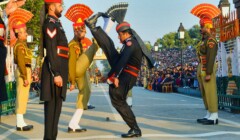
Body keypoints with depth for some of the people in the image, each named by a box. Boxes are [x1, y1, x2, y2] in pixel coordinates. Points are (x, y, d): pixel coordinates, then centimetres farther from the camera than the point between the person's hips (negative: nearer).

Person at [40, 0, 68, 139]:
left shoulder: (56, 23, 20)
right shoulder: (50, 23, -10)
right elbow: (51, 51, -18)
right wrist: (56, 74, -22)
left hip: (59, 69, 10)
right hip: (55, 69, -10)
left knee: (56, 106, 12)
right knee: (52, 106, -7)